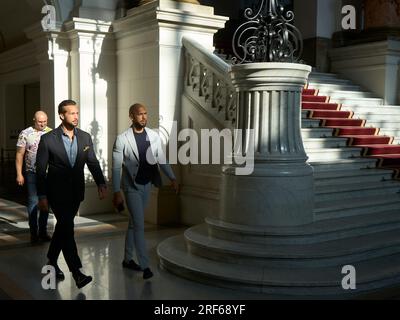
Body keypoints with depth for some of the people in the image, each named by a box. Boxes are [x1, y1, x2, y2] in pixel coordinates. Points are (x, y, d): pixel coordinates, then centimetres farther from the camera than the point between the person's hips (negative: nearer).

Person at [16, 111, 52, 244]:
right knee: (33, 202, -2)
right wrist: (19, 174, -5)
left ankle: (43, 231, 20)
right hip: (32, 173, -2)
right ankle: (33, 232, 8)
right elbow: (20, 155, -1)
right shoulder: (25, 134, -2)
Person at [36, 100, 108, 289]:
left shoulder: (85, 137, 2)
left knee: (63, 227, 16)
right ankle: (76, 273, -9)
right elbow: (41, 169, -6)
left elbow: (93, 163, 4)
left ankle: (52, 262, 35)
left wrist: (101, 184, -10)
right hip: (57, 192, -5)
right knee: (67, 229, -10)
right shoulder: (48, 139, -9)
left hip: (75, 193, 5)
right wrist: (42, 196, -8)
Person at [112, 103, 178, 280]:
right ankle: (144, 265, 0)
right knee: (139, 225, -7)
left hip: (146, 185, 5)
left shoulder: (154, 136, 0)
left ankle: (128, 259, 29)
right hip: (132, 187, -5)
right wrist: (116, 193, -13)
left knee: (134, 223, 16)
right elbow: (116, 168, -11)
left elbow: (161, 159, 7)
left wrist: (172, 178, -4)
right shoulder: (122, 139, -13)